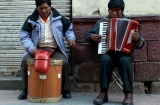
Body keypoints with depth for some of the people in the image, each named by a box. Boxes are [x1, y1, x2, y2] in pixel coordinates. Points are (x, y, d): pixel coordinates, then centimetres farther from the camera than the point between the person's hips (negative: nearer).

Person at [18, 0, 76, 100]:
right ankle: (26, 90, -9)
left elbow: (68, 29, 17)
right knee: (25, 61, -25)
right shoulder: (31, 19, 4)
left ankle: (65, 90, -8)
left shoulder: (59, 18, 6)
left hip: (55, 50, 0)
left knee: (64, 62, -27)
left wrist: (71, 38, -5)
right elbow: (24, 35, 0)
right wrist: (32, 48, -16)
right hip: (37, 49, 1)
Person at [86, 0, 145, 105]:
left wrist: (138, 39, -21)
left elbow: (140, 45, 3)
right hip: (107, 53, 1)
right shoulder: (102, 22, 11)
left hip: (124, 54, -1)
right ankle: (103, 93, -28)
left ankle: (129, 94, -29)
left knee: (124, 61, -35)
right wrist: (92, 36, -3)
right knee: (105, 59, -34)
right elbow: (88, 34, 21)